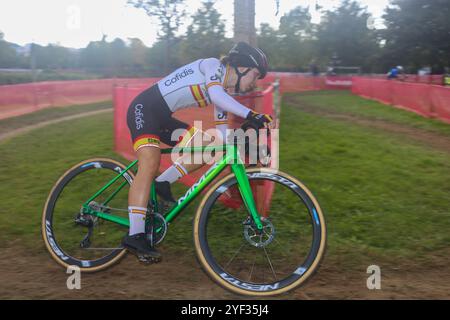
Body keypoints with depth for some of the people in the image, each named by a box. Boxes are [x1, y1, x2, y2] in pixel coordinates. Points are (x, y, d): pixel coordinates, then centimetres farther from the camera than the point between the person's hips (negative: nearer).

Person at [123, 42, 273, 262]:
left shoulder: (226, 93, 13)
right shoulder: (213, 65, -9)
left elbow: (223, 136, 10)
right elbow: (215, 93, -30)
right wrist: (249, 114, -34)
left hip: (163, 118, 9)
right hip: (144, 108, -8)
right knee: (150, 162, -24)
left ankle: (162, 183, 2)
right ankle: (135, 235, -25)